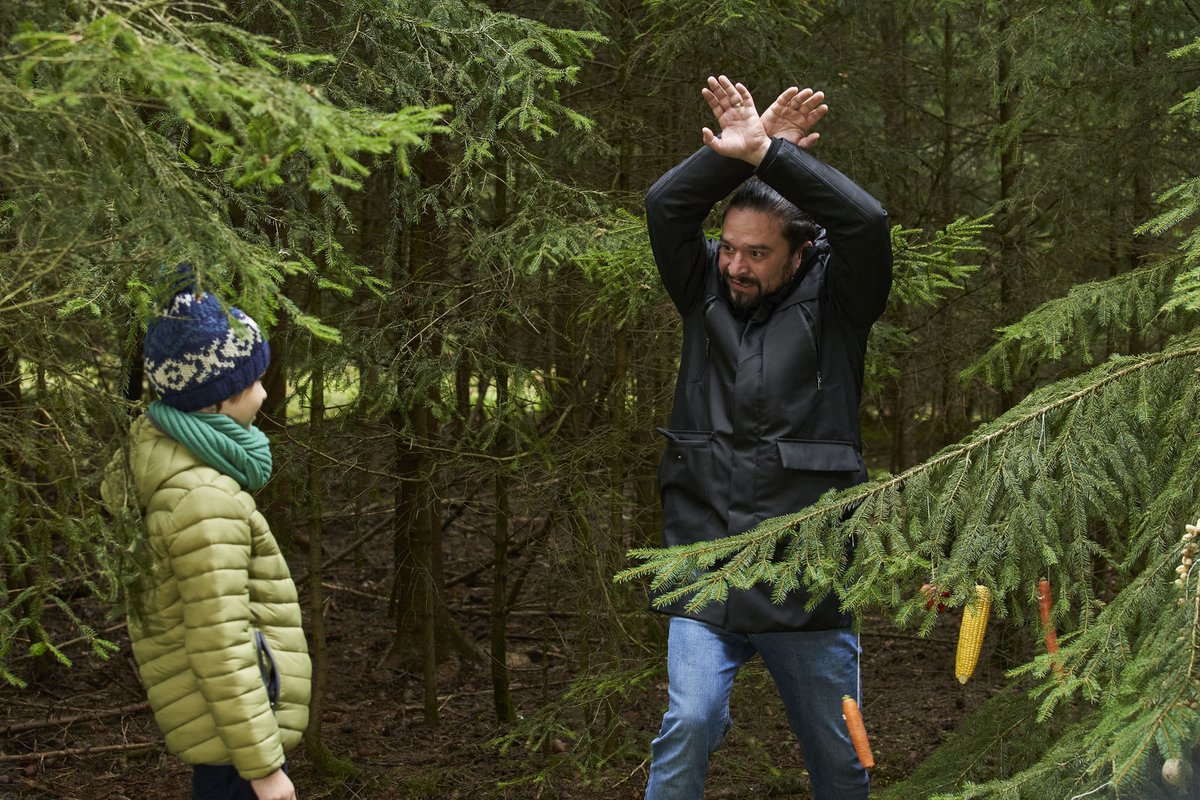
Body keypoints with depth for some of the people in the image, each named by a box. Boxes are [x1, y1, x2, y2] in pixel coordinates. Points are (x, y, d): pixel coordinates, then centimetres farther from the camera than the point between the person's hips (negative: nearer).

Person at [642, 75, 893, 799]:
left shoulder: (832, 304, 2)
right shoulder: (707, 297, 10)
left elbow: (865, 221, -14)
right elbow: (666, 206, -1)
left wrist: (770, 154, -15)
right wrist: (738, 150, -11)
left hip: (807, 585, -1)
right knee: (690, 725, -19)